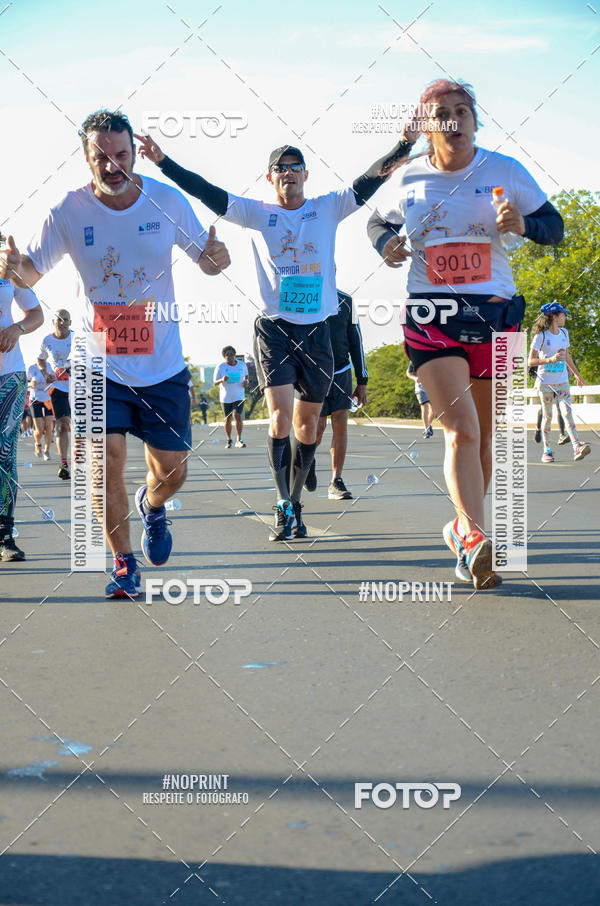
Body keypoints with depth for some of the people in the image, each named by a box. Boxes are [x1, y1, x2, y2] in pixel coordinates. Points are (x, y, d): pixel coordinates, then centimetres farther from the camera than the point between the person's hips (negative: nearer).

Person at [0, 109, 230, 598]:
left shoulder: (168, 201, -7)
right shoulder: (69, 211, -9)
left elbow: (205, 259, 4)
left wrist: (216, 258, -20)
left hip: (164, 365, 1)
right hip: (100, 365, -1)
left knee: (171, 471, 7)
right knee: (106, 460, -14)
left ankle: (152, 506, 45)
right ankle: (124, 564, 6)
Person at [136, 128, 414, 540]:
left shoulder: (329, 208, 8)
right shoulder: (257, 213, 5)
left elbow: (368, 184, -3)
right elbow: (207, 192, -2)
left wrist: (405, 146, -16)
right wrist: (164, 161, -12)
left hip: (317, 329, 2)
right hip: (273, 328, -2)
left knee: (308, 422, 8)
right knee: (280, 418, -13)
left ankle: (294, 504, 21)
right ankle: (284, 508, -5)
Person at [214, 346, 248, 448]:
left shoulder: (242, 365, -2)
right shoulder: (221, 366, -8)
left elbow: (246, 375, 16)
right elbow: (215, 383, -8)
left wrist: (246, 381, -8)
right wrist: (222, 380, -30)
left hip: (239, 396, 0)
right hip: (225, 397, 0)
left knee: (238, 416, -16)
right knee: (228, 419, 5)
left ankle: (239, 440, -11)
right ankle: (229, 439, 25)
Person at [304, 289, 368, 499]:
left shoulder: (345, 301, 3)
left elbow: (355, 341, 9)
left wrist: (362, 381, 7)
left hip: (341, 372, 2)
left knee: (340, 424, -8)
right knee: (317, 428, -7)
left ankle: (336, 482, -2)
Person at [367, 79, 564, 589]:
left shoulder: (505, 171, 3)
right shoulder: (409, 179, 6)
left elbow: (554, 227, 6)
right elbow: (378, 221, 23)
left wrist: (522, 224, -16)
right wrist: (385, 242, 0)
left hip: (495, 314, 1)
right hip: (430, 314, -1)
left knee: (482, 433, 8)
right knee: (461, 428, -18)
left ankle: (463, 529, 27)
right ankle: (475, 540, -28)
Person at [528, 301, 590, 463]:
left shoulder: (564, 333, 9)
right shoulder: (541, 336, -10)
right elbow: (531, 361, -12)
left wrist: (577, 374, 25)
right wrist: (550, 359, -25)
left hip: (562, 380, 4)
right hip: (545, 381, -4)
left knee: (568, 411, -11)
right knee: (548, 416, 2)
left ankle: (577, 448, -23)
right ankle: (547, 450, 13)